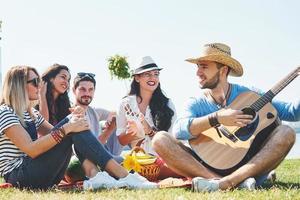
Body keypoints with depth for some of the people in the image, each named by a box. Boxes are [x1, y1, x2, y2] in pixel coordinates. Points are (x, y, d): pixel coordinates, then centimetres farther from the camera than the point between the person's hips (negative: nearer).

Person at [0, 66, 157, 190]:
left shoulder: (31, 113, 20)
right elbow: (31, 149, -21)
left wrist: (72, 121, -9)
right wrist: (66, 128, -24)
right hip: (19, 177, -8)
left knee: (74, 125, -7)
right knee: (71, 131, -21)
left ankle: (94, 178, -26)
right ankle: (124, 177, -27)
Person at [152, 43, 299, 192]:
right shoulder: (195, 104, 6)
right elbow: (179, 131, -15)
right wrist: (216, 118, -25)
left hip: (248, 167, 0)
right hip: (207, 169, 0)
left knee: (286, 133, -20)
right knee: (160, 139, -19)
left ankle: (224, 183, -37)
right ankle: (236, 183, -33)